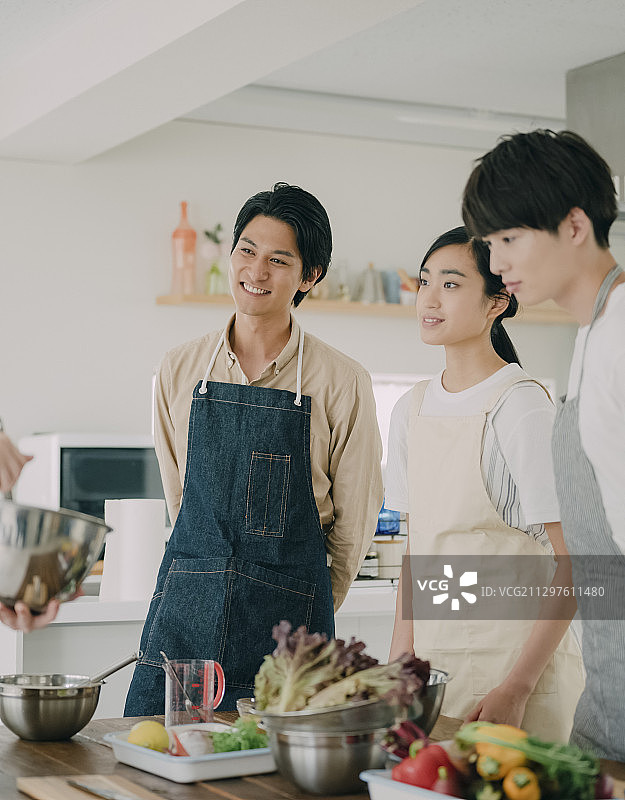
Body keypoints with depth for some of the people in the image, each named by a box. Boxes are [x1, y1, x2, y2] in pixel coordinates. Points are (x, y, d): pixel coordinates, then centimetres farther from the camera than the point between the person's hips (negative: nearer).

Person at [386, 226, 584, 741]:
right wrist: (399, 666, 6)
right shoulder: (411, 409, 9)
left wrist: (517, 688, -19)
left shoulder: (521, 405, -12)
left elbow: (571, 566, -14)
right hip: (433, 661, 6)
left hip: (515, 658, -6)